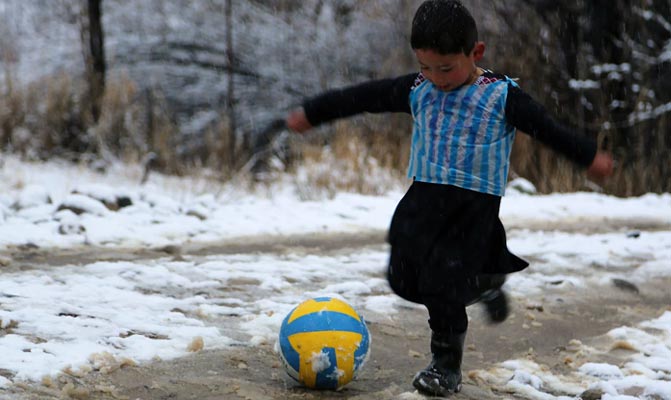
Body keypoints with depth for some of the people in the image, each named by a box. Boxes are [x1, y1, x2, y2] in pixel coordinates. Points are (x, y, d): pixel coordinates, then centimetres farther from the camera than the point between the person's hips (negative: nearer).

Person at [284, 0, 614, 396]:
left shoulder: (502, 96, -7)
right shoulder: (416, 90, 3)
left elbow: (548, 127, 1)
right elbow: (361, 97, 9)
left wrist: (589, 155, 6)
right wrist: (311, 112, 14)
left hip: (475, 204, -5)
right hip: (425, 197, 5)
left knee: (444, 289, -9)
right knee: (405, 280, 7)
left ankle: (447, 365, 10)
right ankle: (483, 284, 30)